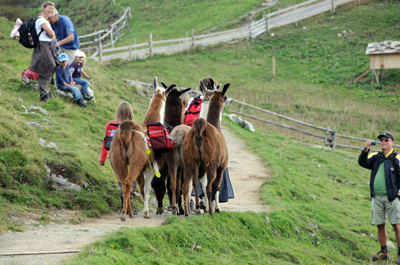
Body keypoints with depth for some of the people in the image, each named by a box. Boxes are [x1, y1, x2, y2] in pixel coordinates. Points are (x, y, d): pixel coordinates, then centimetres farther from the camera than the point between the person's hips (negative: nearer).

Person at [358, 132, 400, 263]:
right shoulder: (376, 157, 12)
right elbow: (363, 163, -1)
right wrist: (366, 149, -15)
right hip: (376, 197, 4)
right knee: (380, 225, 7)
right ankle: (384, 252, 17)